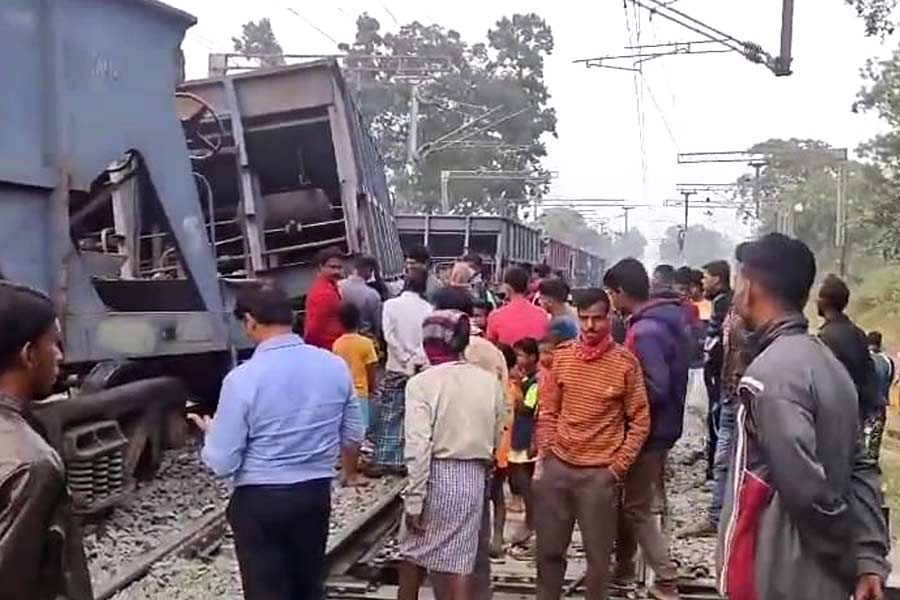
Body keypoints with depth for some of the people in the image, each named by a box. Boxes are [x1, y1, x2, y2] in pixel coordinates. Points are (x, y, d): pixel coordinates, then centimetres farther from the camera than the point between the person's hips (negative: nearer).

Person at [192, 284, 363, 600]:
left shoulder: (243, 378, -19)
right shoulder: (335, 366, -5)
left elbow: (223, 464, -15)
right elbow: (353, 434, 8)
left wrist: (210, 431, 6)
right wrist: (349, 472, 28)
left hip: (259, 501, -4)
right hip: (316, 494, 5)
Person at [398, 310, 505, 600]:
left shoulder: (422, 383, -11)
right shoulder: (489, 382, 2)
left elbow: (418, 447, -17)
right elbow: (496, 440, 8)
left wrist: (414, 500, -13)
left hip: (436, 475, -3)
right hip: (474, 478, 4)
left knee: (412, 556, 17)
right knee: (457, 566, 7)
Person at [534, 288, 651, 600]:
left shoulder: (625, 362, -6)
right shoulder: (562, 355, 3)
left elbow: (640, 421, -2)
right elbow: (548, 410, 10)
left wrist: (618, 467, -6)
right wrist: (544, 455, 3)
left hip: (600, 473, -3)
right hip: (557, 467, 3)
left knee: (597, 555, 7)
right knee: (548, 548, 12)